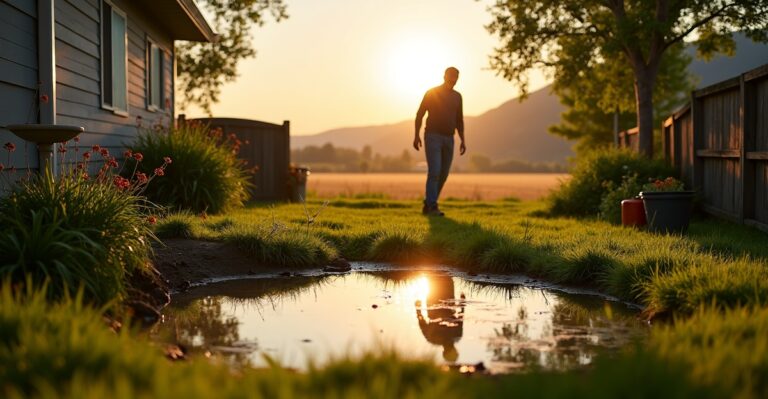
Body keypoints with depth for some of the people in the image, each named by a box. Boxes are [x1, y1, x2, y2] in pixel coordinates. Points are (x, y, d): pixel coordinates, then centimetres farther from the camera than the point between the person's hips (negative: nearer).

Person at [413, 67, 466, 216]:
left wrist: (463, 141, 7)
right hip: (432, 137, -6)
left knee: (443, 175, 4)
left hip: (448, 140, 6)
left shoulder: (457, 97, 13)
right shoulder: (431, 93, -3)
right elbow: (419, 114, -2)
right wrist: (416, 136, -11)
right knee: (434, 172, -17)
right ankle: (432, 207, -17)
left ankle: (428, 205, 16)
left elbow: (459, 121, 16)